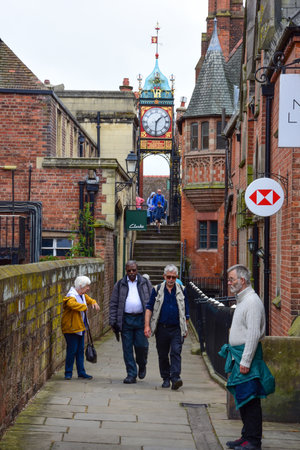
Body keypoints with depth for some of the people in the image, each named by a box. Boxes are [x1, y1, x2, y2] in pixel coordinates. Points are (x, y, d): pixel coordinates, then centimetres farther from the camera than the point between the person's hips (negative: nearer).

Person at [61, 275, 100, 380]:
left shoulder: (83, 295, 11)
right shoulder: (71, 296, -19)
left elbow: (89, 300, 31)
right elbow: (72, 304, -42)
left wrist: (94, 303, 8)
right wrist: (84, 307, -28)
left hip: (80, 328, 9)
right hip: (71, 328, -9)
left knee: (80, 350, 12)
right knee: (72, 351, -4)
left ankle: (81, 372, 20)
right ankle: (68, 373, 8)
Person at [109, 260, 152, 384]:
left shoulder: (145, 283, 8)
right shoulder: (120, 285, 8)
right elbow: (113, 304, 7)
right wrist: (113, 322, 0)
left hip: (141, 319, -1)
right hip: (126, 320, 1)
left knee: (141, 345, -7)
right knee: (127, 348, 1)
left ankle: (142, 365, 23)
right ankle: (131, 375, 9)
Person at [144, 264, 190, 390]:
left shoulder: (181, 291, 7)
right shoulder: (157, 290, 5)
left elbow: (185, 311, 13)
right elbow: (149, 308, 3)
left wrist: (185, 328, 12)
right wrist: (147, 325, -7)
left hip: (177, 329, -1)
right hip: (161, 328, 1)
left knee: (176, 352, -15)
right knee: (163, 355, 8)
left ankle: (175, 378, -20)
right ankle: (166, 378, 21)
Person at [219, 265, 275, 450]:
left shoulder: (252, 301, -16)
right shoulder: (242, 300, 16)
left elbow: (254, 334, -21)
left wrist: (246, 361, -23)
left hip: (247, 355, -10)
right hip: (239, 354, 10)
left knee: (250, 399, -6)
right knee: (243, 398, 15)